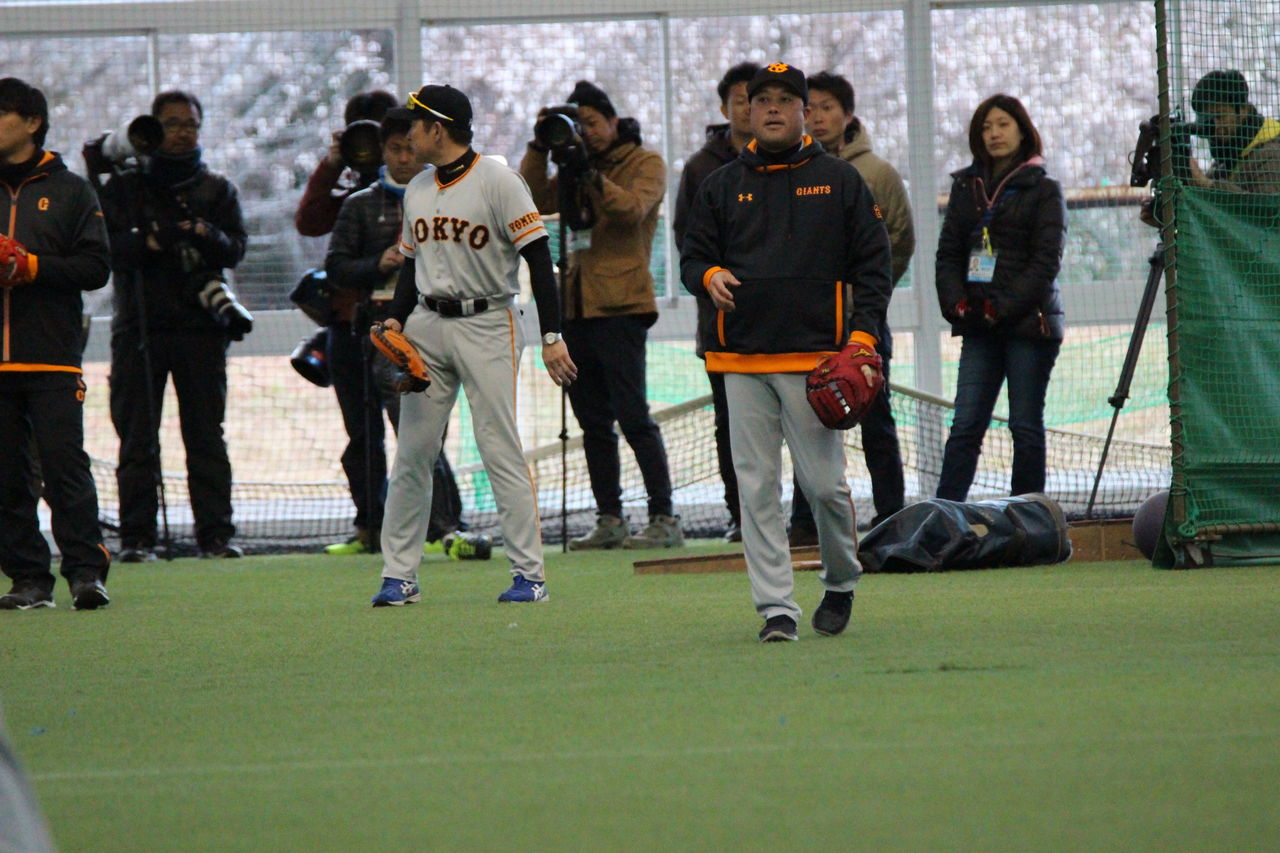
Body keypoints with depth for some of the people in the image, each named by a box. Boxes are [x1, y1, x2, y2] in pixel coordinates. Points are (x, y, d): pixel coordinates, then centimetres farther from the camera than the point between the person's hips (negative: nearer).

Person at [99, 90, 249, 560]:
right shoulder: (124, 186, 10)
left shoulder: (217, 189, 15)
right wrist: (146, 244, -21)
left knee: (206, 434, 1)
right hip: (139, 324, -1)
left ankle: (216, 532, 2)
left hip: (201, 326, 1)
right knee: (137, 437, -2)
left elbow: (236, 247, 3)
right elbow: (107, 244, -3)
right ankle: (136, 535, 0)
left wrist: (207, 237, -18)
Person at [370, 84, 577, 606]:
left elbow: (538, 257, -10)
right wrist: (396, 319, 4)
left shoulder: (497, 181, -8)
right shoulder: (417, 190, 13)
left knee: (501, 450, -8)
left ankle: (529, 573, -3)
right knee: (411, 453, 3)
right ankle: (399, 576, 8)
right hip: (427, 327, 6)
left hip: (487, 325, -6)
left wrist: (551, 337, -16)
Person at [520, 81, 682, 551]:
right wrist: (539, 150, -2)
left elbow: (633, 208, -16)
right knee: (594, 421, 7)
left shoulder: (645, 164, 2)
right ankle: (609, 520, 11)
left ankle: (664, 518, -10)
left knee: (633, 416, -12)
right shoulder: (575, 168, 19)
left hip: (621, 304, -7)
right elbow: (536, 201, 7)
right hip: (578, 305, 7)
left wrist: (593, 179, -28)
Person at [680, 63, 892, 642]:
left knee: (823, 483, -4)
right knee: (756, 487, -2)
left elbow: (872, 264, 7)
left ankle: (841, 583, 20)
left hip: (815, 356, -2)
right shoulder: (723, 186, 14)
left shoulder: (839, 181, 8)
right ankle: (776, 609, 0)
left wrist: (863, 334, -5)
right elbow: (692, 256, 17)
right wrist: (709, 276, -7)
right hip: (743, 360, 2)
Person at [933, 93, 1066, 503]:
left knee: (1026, 427, 0)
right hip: (979, 328, 4)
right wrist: (956, 302, -6)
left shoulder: (1043, 190, 0)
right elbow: (948, 252, 12)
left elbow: (1047, 260, -8)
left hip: (1029, 323, -4)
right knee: (965, 426, -1)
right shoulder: (966, 188, 14)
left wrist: (1003, 308, -15)